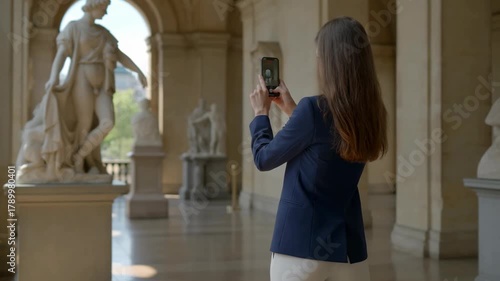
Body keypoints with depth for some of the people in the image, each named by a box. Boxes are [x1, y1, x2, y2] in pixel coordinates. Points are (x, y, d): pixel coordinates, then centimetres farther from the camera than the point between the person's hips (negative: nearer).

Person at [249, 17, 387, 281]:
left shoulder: (314, 109, -17)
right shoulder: (369, 115, 2)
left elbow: (264, 158, -4)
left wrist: (260, 113, 10)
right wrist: (292, 109, 19)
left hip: (301, 247, -6)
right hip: (349, 248, 6)